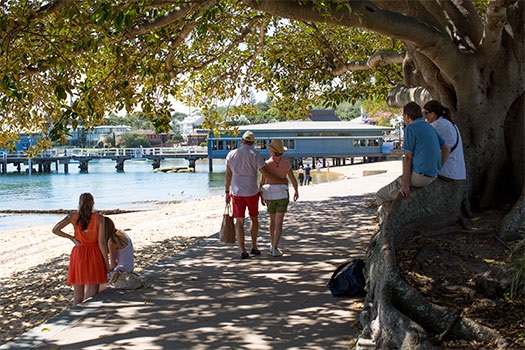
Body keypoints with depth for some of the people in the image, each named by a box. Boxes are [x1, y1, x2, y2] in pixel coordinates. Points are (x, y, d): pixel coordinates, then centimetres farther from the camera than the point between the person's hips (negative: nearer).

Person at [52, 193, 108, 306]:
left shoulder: (73, 216, 0)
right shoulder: (99, 218, -6)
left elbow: (55, 230, -1)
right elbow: (101, 242, -9)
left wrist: (71, 238, 10)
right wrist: (107, 264, -3)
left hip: (78, 255, 3)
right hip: (93, 255, -2)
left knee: (77, 297, 11)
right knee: (90, 298, 1)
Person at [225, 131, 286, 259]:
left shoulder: (231, 154, -1)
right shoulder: (256, 155, -7)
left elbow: (228, 175, 3)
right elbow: (265, 173, -9)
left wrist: (227, 192, 10)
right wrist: (280, 180, 5)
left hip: (237, 192, 1)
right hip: (252, 192, -1)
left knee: (239, 221, 2)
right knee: (254, 219, 18)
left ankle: (243, 251, -3)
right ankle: (254, 247, 21)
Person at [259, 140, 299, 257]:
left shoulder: (267, 164, -7)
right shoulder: (286, 164, -5)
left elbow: (262, 182, -5)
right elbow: (293, 180, 1)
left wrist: (261, 197, 8)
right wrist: (297, 192, 20)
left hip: (269, 195, 2)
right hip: (282, 195, -2)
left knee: (272, 220, 22)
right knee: (279, 223, -2)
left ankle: (273, 245, 30)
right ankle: (275, 249, -13)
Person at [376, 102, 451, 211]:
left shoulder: (410, 128, -11)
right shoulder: (429, 127, 14)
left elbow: (408, 158, -15)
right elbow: (446, 149, 18)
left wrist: (405, 185, -14)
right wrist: (438, 169, 15)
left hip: (418, 176, -9)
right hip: (433, 176, 9)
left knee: (381, 195, 3)